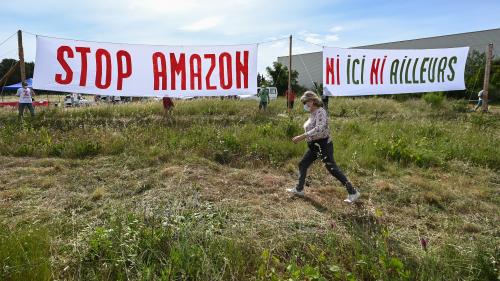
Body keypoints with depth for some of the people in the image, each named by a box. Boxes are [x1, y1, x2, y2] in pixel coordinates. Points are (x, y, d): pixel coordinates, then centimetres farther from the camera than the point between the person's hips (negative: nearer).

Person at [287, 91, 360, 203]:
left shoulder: (320, 112, -17)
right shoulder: (312, 113, 10)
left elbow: (319, 129, -32)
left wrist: (302, 136, -35)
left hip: (323, 145, -9)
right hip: (314, 146, 10)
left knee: (333, 169, -7)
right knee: (302, 165, 14)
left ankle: (353, 192, 2)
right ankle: (299, 189, 29)